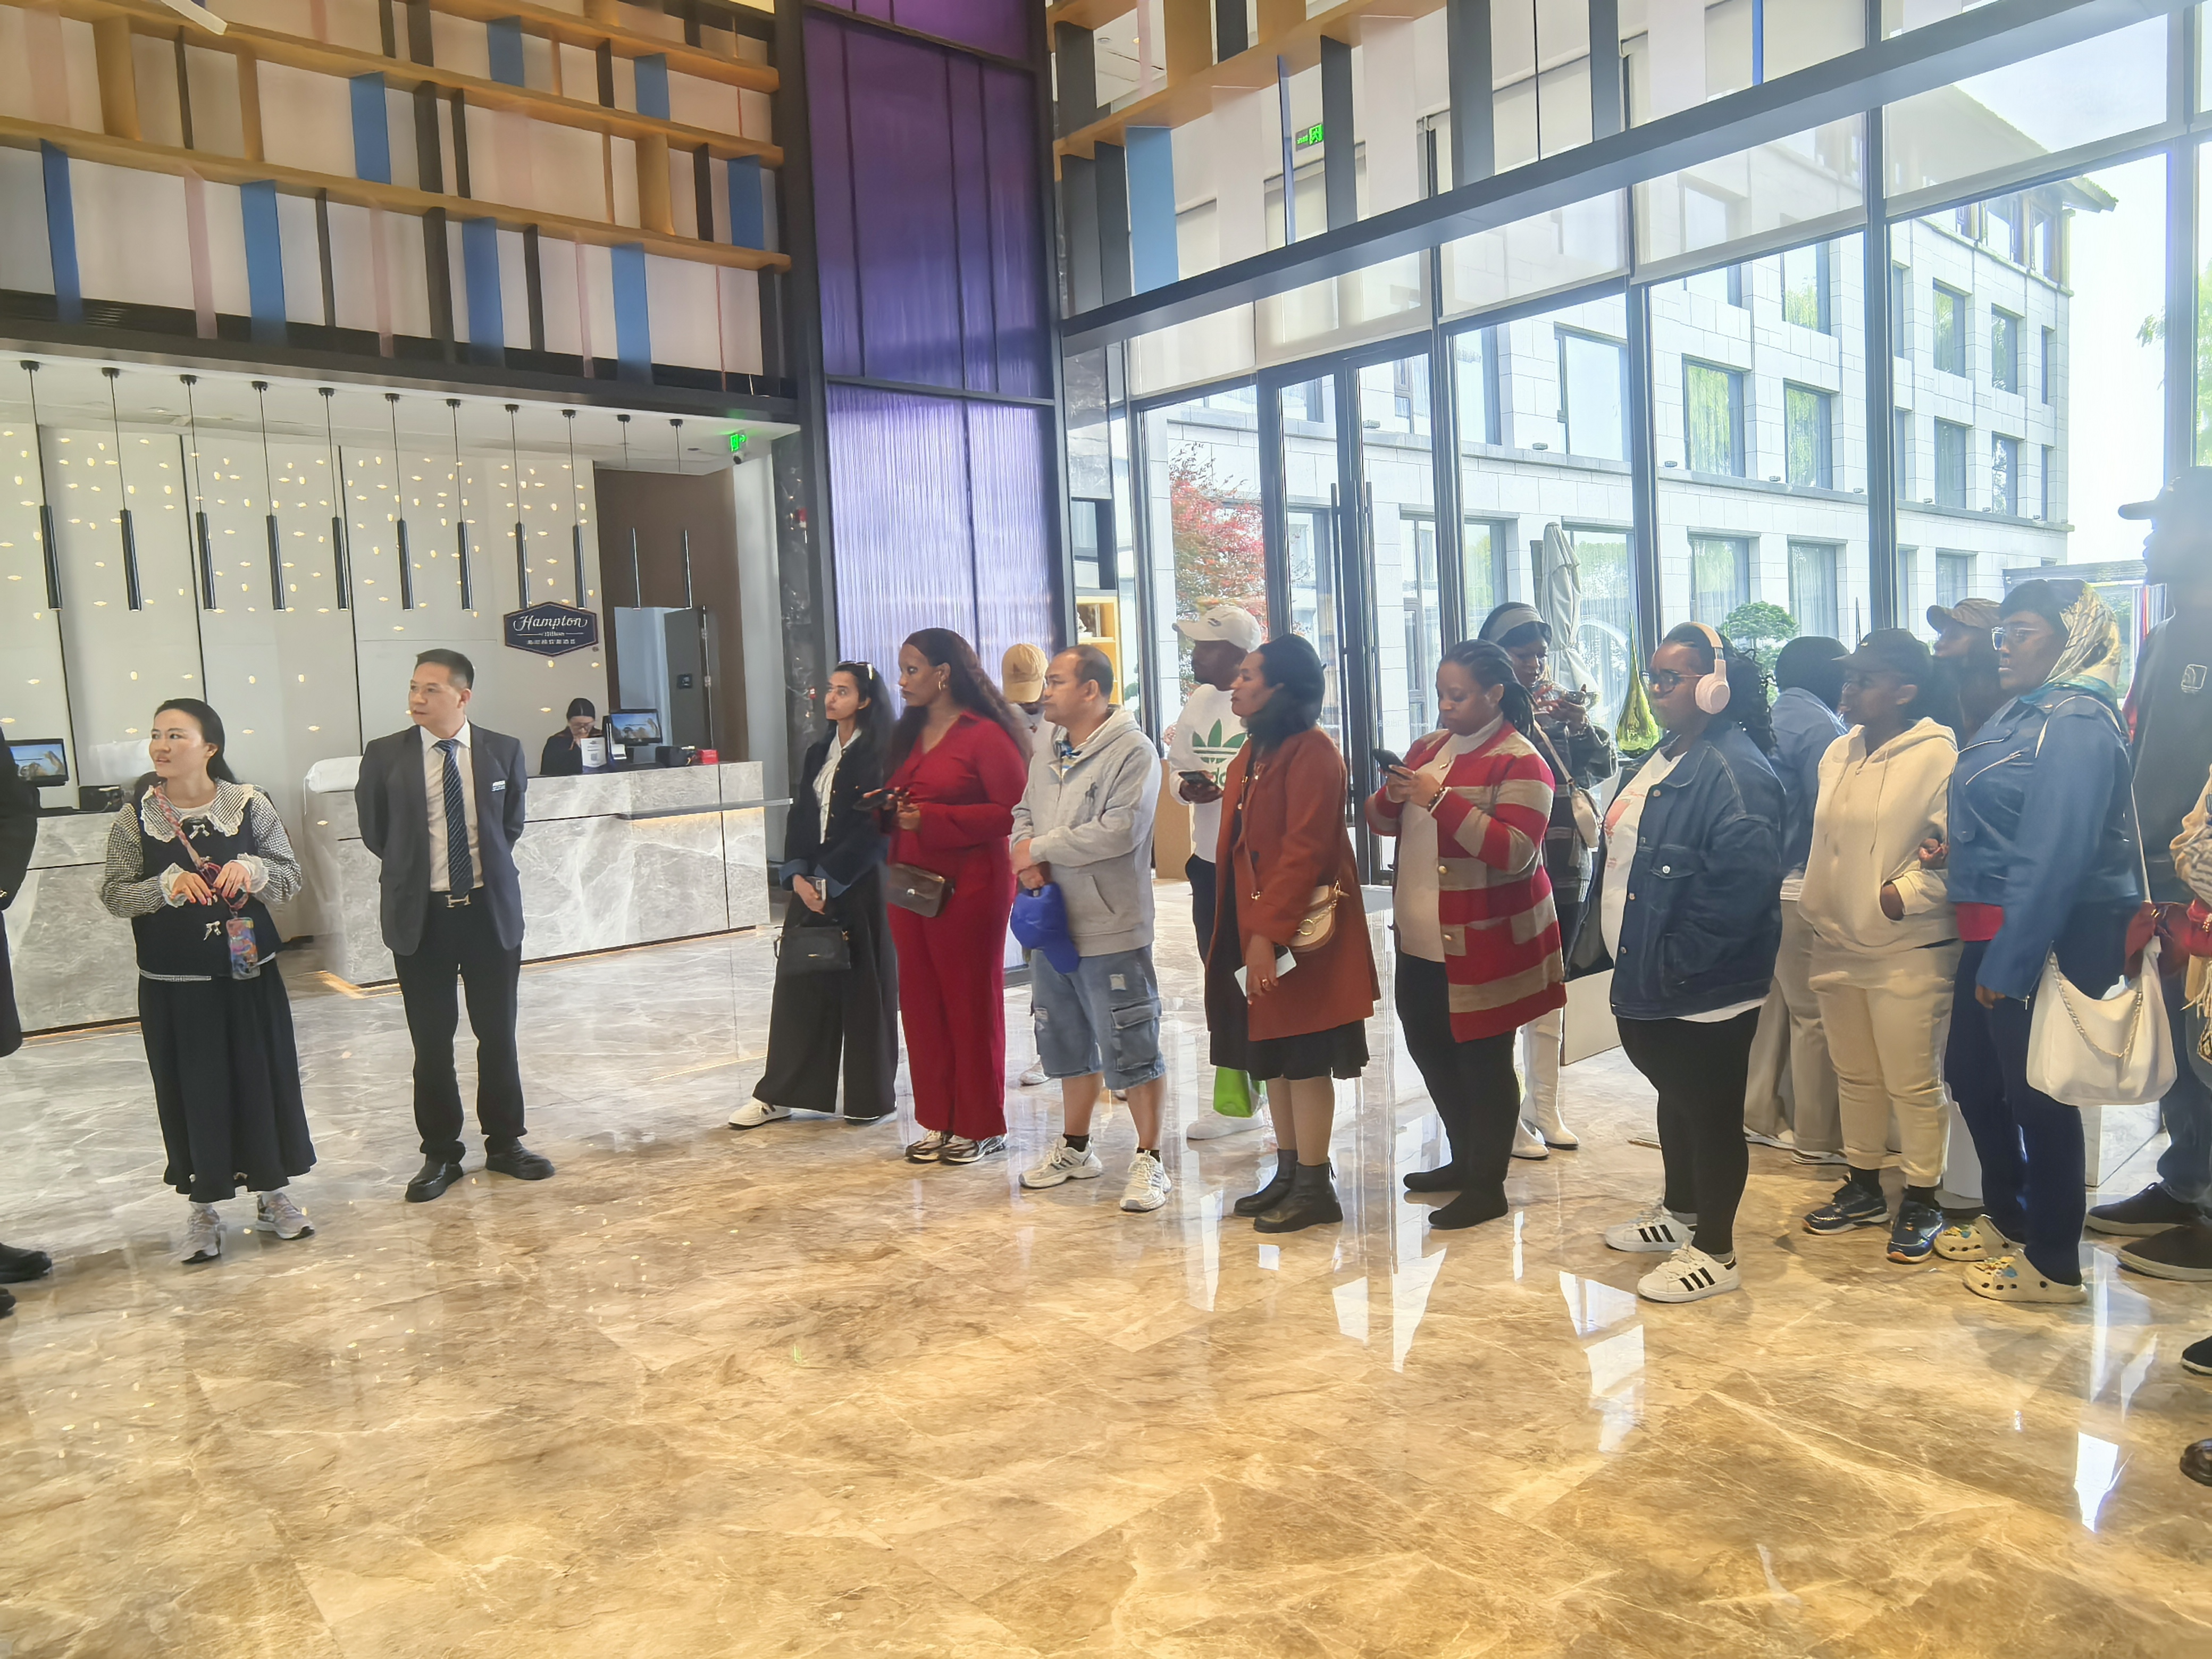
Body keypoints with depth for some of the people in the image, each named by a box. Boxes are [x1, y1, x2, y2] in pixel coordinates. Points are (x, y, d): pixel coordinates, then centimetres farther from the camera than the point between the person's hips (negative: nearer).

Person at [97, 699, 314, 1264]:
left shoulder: (250, 805, -3)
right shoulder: (135, 817, -2)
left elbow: (290, 876, 2)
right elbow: (113, 894, -1)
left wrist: (253, 869, -19)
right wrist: (166, 886, -19)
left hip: (248, 972, 1)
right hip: (172, 983, 0)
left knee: (264, 1077, 7)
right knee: (192, 1088, 5)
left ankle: (272, 1192, 24)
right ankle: (204, 1208, 20)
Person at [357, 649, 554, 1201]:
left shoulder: (503, 751, -1)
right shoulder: (385, 756, -3)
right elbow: (374, 831, 9)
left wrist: (488, 865, 10)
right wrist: (413, 867, 13)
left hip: (491, 909, 1)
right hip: (420, 914, -1)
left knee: (498, 1034, 9)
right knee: (431, 1043, 7)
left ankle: (505, 1143, 24)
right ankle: (440, 1154, 21)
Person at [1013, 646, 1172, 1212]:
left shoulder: (1132, 752, -14)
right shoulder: (1045, 746, 10)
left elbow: (1120, 830, -24)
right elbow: (1024, 812, 16)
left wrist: (1040, 849, -16)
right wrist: (1026, 856, -7)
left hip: (1111, 928, -8)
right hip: (1050, 920, 8)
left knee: (1130, 1048, -2)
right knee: (1068, 1043, 20)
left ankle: (1149, 1160, 11)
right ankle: (1074, 1149, 35)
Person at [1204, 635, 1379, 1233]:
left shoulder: (1312, 752, -15)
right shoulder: (1254, 752, 15)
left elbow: (1303, 850, -22)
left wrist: (1269, 932, -26)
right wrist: (1246, 930, 10)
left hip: (1298, 934, -9)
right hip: (1254, 926, 9)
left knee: (1305, 1059, -1)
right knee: (1271, 1055, 14)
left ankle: (1315, 1188, 10)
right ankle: (1289, 1176, 25)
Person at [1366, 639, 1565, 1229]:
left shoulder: (1520, 763, -12)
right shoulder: (1430, 747, 11)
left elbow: (1514, 853, -23)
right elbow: (1381, 820, 15)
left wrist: (1440, 800, -27)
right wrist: (1392, 797, -9)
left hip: (1485, 942, -8)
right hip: (1422, 936, 8)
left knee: (1482, 1059, 1)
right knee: (1429, 1046, 17)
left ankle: (1487, 1186, 17)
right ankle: (1466, 1160, 36)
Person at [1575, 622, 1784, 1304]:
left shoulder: (1734, 771, -20)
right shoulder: (1663, 760, 12)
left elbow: (1742, 883, -27)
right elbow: (1624, 855, 18)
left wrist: (1677, 960, -22)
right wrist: (1613, 942, 11)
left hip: (1705, 987, -10)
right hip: (1648, 978, 10)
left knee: (1710, 1113, 4)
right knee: (1675, 1095, 24)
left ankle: (1714, 1253, 19)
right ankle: (1681, 1211, 42)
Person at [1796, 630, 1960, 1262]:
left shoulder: (1937, 756, -12)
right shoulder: (1839, 754, 9)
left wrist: (1906, 890, -24)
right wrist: (1815, 915, 8)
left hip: (1909, 952, -7)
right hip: (1837, 945, 7)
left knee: (1913, 1083, 3)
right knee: (1854, 1075, 17)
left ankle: (1921, 1202, 19)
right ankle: (1863, 1188, 32)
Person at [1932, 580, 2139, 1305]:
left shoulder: (2075, 723, -18)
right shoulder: (2023, 712, 12)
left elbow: (2054, 856, -24)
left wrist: (2009, 961, -24)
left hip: (2046, 937, -9)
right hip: (1992, 926, 9)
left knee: (2037, 1093, 3)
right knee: (1971, 1071, 19)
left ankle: (2053, 1264, 20)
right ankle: (2005, 1217, 38)